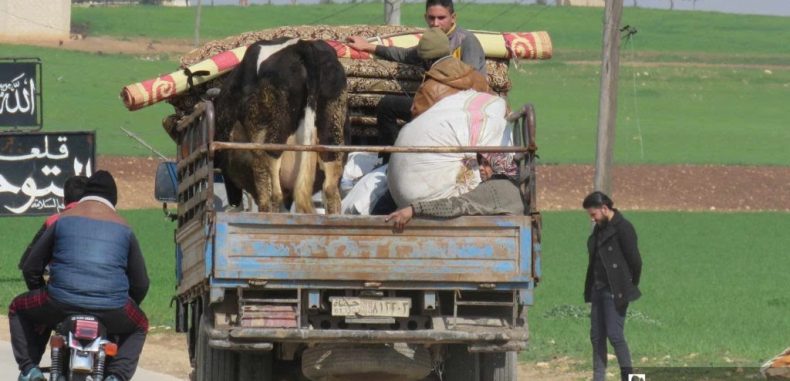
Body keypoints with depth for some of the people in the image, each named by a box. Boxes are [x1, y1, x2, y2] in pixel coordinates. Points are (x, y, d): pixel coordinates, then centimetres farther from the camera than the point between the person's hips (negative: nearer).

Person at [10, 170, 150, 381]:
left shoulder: (63, 220, 13)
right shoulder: (123, 229, 15)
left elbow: (31, 267, 16)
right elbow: (140, 283, 18)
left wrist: (44, 298, 34)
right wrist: (123, 307, 38)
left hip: (61, 304, 0)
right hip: (111, 311, 0)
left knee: (19, 309, 28)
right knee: (139, 326, 33)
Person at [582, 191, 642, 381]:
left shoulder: (623, 228, -11)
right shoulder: (599, 228, 14)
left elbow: (635, 260, -10)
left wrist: (631, 286, -1)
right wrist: (590, 289, 14)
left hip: (615, 292, -8)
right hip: (599, 289, 8)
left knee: (615, 334, -11)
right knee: (597, 336, 6)